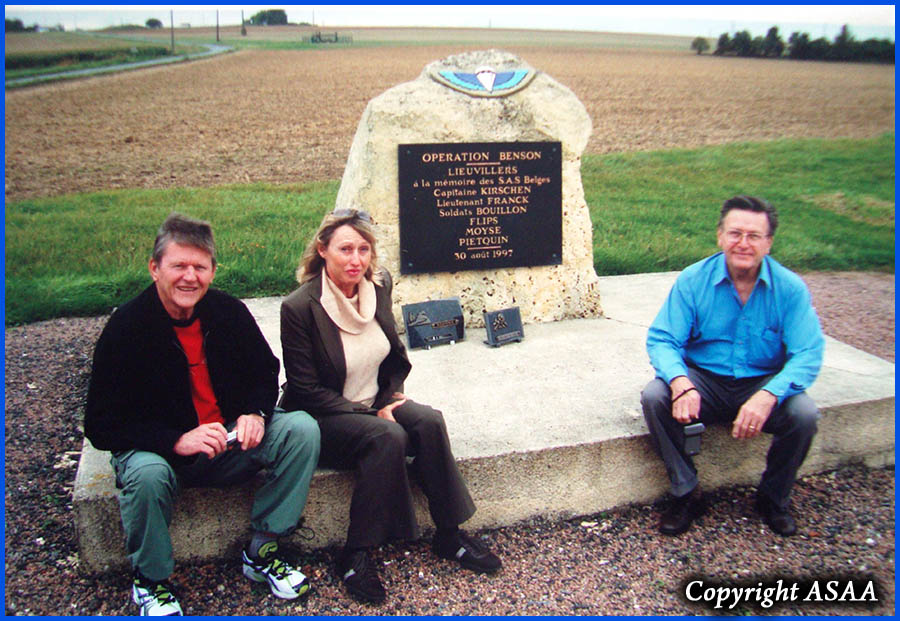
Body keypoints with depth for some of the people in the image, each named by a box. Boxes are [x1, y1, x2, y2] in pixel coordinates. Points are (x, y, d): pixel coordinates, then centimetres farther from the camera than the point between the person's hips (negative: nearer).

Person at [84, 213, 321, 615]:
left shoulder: (229, 312, -4)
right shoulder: (126, 327, -15)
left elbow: (265, 372, 10)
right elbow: (101, 426, -16)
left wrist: (255, 413, -14)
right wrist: (176, 441, -30)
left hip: (230, 440, 4)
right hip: (159, 449, -3)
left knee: (302, 428, -18)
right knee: (147, 474, -37)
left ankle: (262, 550, -5)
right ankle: (150, 580, -6)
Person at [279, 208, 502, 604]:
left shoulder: (378, 286, 0)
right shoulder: (299, 307, -17)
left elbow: (396, 358, 13)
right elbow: (306, 391, -15)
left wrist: (389, 400, -4)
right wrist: (372, 414, -18)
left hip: (376, 406, 5)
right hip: (322, 420, -5)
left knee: (429, 421, -22)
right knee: (387, 436, -32)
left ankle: (449, 535, -8)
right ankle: (355, 556, -18)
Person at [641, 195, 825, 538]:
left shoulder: (790, 287, -8)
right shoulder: (693, 280, -7)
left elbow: (808, 354, -14)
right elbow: (662, 340, -10)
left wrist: (768, 395, -34)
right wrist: (680, 382, -33)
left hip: (763, 383, 0)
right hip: (703, 382, 0)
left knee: (803, 414, -28)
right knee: (654, 397, -27)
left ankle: (773, 499, 3)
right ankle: (686, 494, -6)